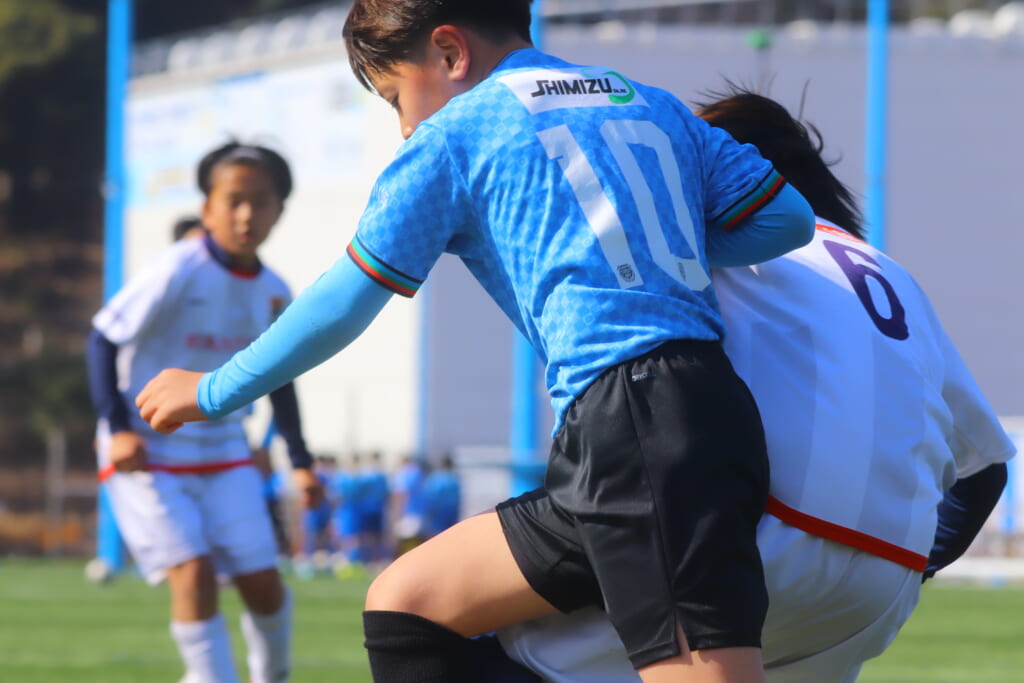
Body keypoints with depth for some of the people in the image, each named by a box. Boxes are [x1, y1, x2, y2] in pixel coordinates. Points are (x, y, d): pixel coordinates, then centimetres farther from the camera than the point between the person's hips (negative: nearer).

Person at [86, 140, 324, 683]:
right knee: (193, 569, -21)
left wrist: (300, 462, 15)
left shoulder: (273, 292, 2)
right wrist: (117, 427, -20)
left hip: (224, 451, 5)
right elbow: (104, 338, -12)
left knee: (261, 580, -3)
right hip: (147, 453, -5)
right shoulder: (177, 271, -16)